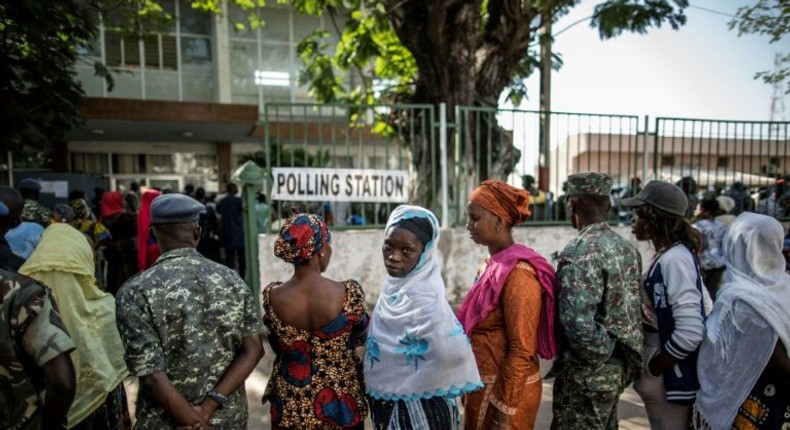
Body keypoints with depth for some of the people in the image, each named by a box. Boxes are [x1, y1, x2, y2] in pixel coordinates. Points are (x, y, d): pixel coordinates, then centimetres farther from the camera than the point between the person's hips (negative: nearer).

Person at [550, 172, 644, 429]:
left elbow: (579, 323, -30)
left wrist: (603, 353, -14)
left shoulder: (579, 252, -22)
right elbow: (635, 308, 11)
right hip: (621, 365, 9)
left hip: (589, 371, -8)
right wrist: (623, 353, 14)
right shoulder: (627, 247, 5)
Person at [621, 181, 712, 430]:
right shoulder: (670, 255, 6)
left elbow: (689, 333, -28)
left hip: (670, 380, -9)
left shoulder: (674, 259, -22)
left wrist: (651, 371, -15)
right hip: (669, 375, 9)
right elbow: (705, 309, 13)